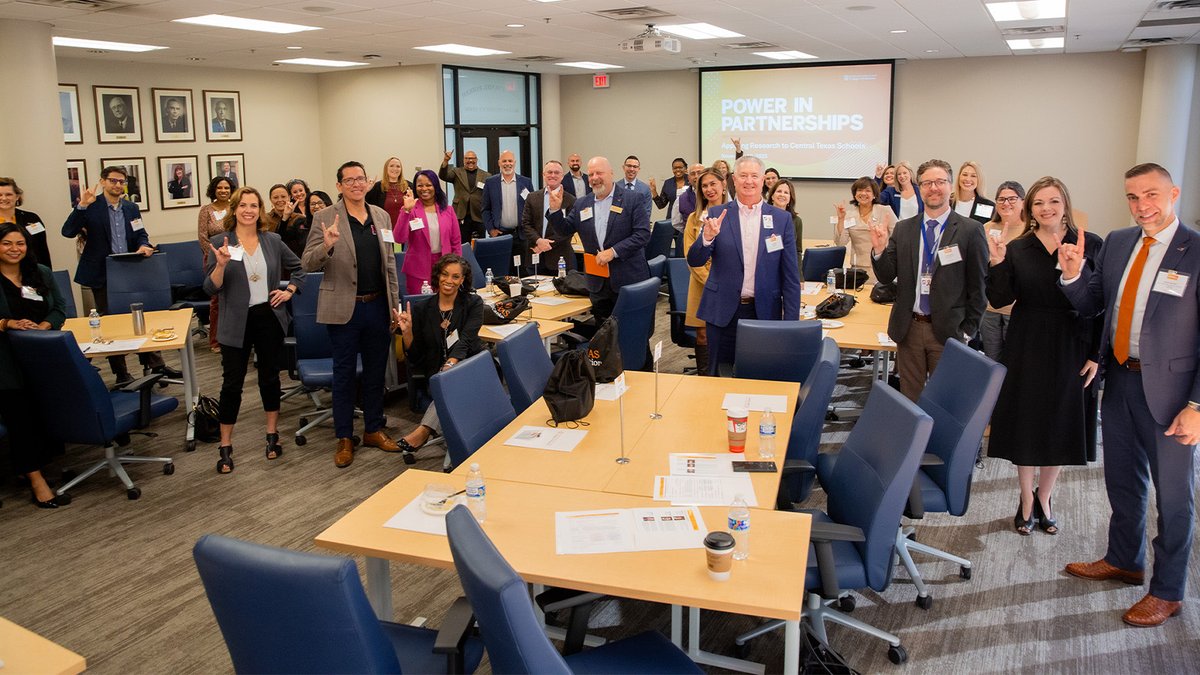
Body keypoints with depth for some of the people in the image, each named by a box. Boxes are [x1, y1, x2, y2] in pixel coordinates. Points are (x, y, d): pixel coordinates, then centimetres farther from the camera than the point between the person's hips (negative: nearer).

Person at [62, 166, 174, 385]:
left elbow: (141, 234, 10)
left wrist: (144, 245, -13)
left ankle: (154, 363, 15)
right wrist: (82, 206, -26)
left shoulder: (131, 208, 8)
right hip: (102, 275, -4)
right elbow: (68, 232, -14)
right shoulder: (91, 207, -6)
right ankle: (121, 373, 12)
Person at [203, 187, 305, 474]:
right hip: (237, 324, -2)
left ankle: (272, 435, 28)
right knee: (232, 383, 2)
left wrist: (289, 291, 3)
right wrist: (221, 264, -25)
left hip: (269, 318, 3)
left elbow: (298, 268, 18)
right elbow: (210, 289, -9)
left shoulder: (273, 240, 3)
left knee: (270, 377, 13)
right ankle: (225, 447, 13)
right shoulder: (220, 242, -5)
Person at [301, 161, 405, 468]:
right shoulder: (325, 218, -6)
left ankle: (374, 430, 28)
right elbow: (307, 264, -9)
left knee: (376, 372, 13)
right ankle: (344, 439, 19)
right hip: (344, 308, -4)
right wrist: (326, 246, -29)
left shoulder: (381, 216, 7)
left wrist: (395, 304, 10)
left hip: (378, 307, 4)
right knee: (345, 374, 7)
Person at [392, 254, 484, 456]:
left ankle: (422, 431, -33)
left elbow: (465, 341, -13)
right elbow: (414, 357, 7)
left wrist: (450, 364, -31)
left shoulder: (473, 304, 4)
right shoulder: (421, 309, 8)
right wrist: (406, 331, -12)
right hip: (436, 372, 1)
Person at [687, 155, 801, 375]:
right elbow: (694, 261, -2)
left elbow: (791, 276, 2)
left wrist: (790, 324, -3)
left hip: (765, 313, 0)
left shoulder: (782, 218, 2)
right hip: (724, 312, 0)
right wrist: (707, 237, -22)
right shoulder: (717, 215, 1)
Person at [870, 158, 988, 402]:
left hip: (948, 330, -3)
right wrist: (880, 250, -15)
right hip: (909, 327, 3)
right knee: (909, 399, 14)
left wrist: (968, 330, -3)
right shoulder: (903, 229, 4)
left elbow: (979, 285, -3)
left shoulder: (970, 230, -6)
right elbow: (886, 277, 4)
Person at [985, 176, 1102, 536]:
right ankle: (1027, 501, 24)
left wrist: (1096, 354, -6)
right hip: (1027, 347, 1)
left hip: (1073, 349, 0)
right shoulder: (1016, 249, 0)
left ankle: (1044, 499, 29)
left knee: (1060, 425, 10)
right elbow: (1000, 300, -5)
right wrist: (997, 263, -20)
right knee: (1026, 424, 8)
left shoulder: (1090, 245, -4)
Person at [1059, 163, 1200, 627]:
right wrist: (1074, 274, -11)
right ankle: (1124, 560, 43)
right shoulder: (1117, 243, 5)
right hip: (1119, 380, 6)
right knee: (1122, 480, 21)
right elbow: (1091, 305, 10)